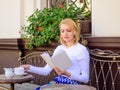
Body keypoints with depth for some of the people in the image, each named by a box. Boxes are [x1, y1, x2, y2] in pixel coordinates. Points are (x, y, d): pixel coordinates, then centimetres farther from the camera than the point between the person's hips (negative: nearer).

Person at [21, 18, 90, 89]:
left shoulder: (82, 50, -7)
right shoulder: (59, 48, 13)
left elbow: (85, 78, -8)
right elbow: (46, 71, 10)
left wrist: (67, 74, -21)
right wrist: (29, 68, -4)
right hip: (58, 83, 6)